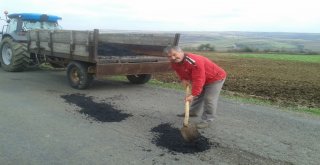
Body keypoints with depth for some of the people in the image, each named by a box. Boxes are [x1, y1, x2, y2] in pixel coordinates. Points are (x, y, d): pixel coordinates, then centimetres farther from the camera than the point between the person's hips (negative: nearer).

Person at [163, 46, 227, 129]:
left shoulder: (194, 61, -41)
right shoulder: (174, 63, -12)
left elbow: (198, 80, -40)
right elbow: (180, 72, 9)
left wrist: (193, 94, -39)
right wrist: (183, 79, -11)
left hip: (216, 78, -9)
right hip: (201, 79, 9)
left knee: (209, 99, -12)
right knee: (197, 96, 21)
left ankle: (207, 120, -1)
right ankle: (193, 112, 39)